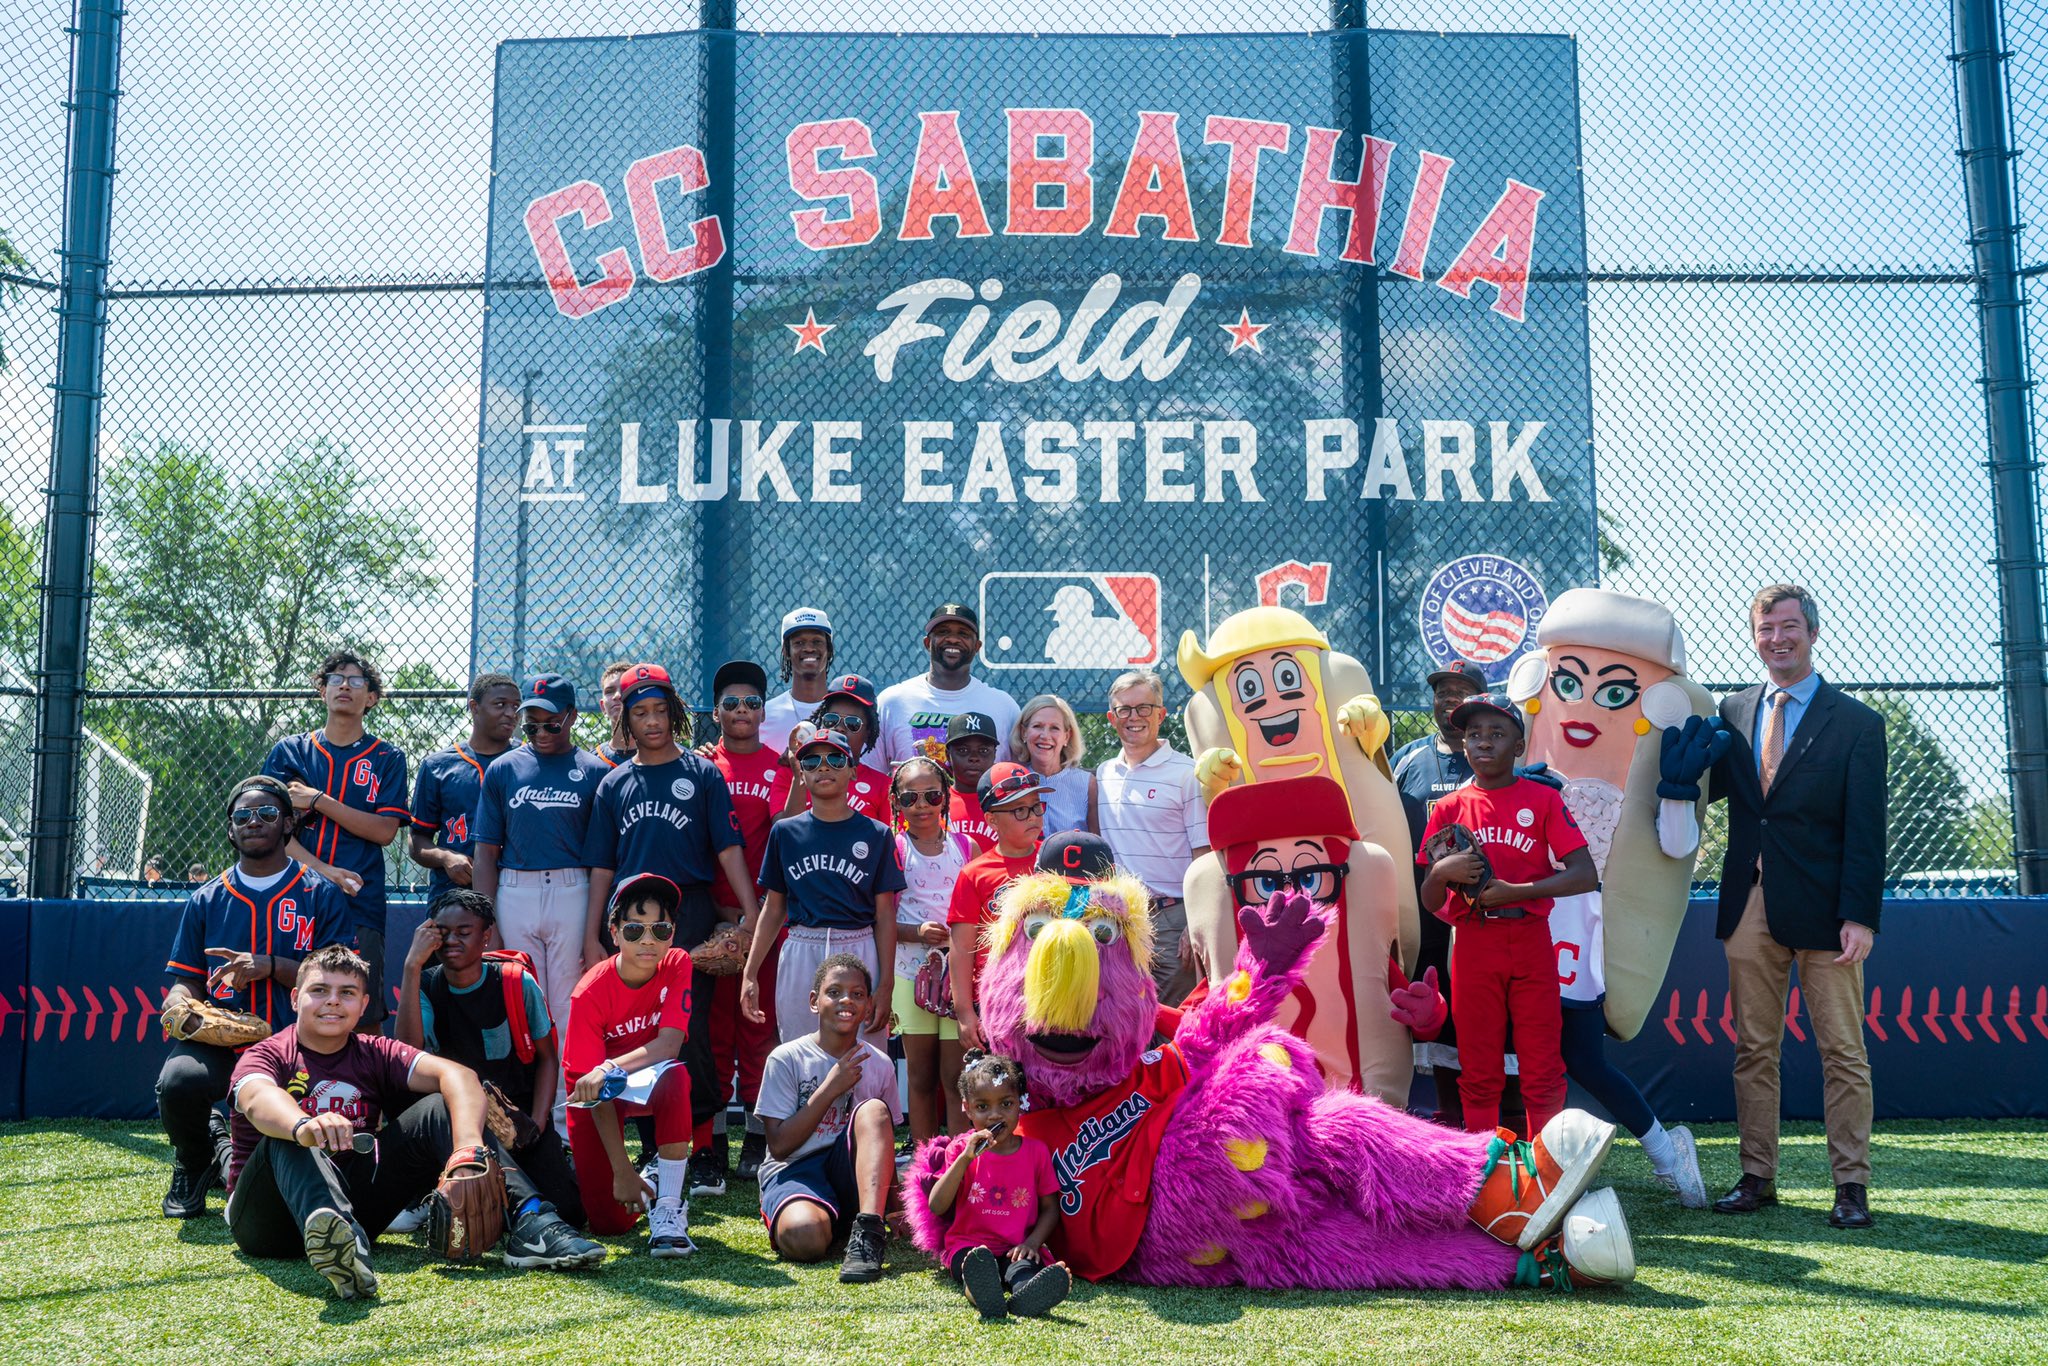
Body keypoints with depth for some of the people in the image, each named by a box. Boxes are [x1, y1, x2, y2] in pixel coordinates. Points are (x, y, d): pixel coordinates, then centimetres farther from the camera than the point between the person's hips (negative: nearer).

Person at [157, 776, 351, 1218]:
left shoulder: (321, 895, 8)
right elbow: (184, 981, 12)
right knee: (179, 1080, -34)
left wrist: (271, 967, -13)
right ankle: (195, 1163, 4)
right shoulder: (206, 901, 16)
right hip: (219, 1040, 2)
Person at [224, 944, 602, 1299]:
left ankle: (528, 1223, -32)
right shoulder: (268, 1056, -4)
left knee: (439, 1108, -10)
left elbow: (458, 1075, -13)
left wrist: (467, 1149, -34)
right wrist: (304, 1126, -56)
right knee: (289, 1136, -32)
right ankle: (330, 1232, -66)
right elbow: (259, 1099, -31)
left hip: (354, 1204, 4)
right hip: (267, 1219, -4)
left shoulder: (374, 1054, 6)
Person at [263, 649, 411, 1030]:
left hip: (360, 905, -1)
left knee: (365, 1020, -4)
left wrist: (317, 801, -6)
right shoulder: (289, 751, 13)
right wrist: (324, 871, -12)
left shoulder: (387, 759, 10)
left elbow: (385, 831, -1)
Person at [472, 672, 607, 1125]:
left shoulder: (595, 772, 4)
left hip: (572, 893, -2)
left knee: (569, 1010, 0)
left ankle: (567, 1122, 6)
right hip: (514, 895, 2)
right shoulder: (503, 770, 10)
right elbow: (486, 851, 9)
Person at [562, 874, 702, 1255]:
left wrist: (611, 1069, -44)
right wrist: (622, 1169, -27)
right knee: (610, 1221, -13)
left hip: (653, 1083, 1)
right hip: (598, 1095, -1)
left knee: (675, 1076, -38)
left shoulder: (677, 966, -16)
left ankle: (669, 1207, -28)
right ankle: (648, 1179, 22)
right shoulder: (590, 992, -23)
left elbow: (669, 1044, -28)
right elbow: (597, 1095, -22)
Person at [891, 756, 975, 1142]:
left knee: (956, 1077, -1)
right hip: (912, 972, 0)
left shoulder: (965, 847, 6)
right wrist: (917, 932, -17)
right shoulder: (893, 850, 2)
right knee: (920, 1075, 8)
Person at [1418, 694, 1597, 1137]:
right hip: (1474, 947, 2)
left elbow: (1585, 875, -7)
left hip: (1531, 943, -1)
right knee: (1479, 1070, 6)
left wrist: (1515, 891, -17)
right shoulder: (1450, 808, 7)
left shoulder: (1543, 798, 2)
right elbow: (1430, 903, 7)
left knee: (1542, 1068, 1)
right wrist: (1442, 872, -15)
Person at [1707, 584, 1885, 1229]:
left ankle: (1851, 1185, 10)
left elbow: (1866, 829, -5)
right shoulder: (1732, 714, 12)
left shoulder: (1856, 722, 0)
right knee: (1753, 1050, 8)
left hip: (1821, 909, -3)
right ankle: (1757, 1178, 16)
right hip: (1750, 906, 4)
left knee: (1843, 1053, 2)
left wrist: (1860, 915, -13)